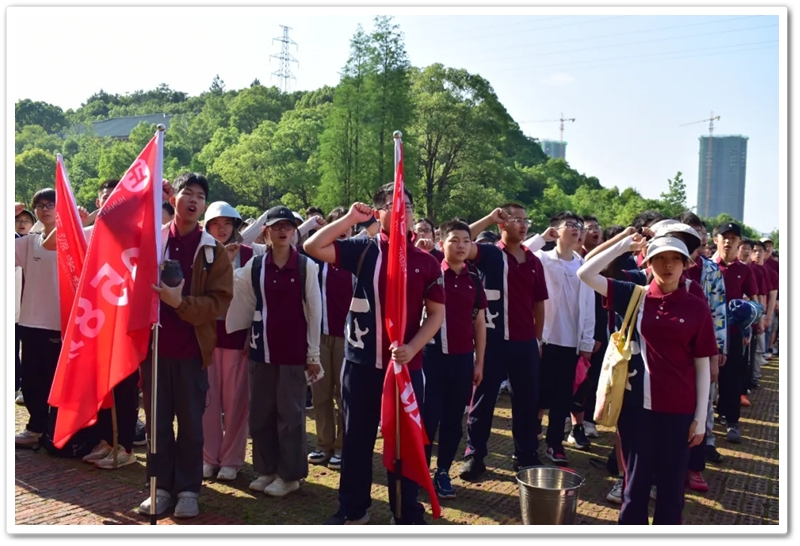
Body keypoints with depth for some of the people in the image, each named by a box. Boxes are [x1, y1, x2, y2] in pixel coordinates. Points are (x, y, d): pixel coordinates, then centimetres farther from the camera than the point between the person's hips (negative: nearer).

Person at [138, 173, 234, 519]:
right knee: (158, 421, 9)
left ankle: (188, 489, 19)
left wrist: (180, 302, -22)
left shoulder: (214, 251, 0)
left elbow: (219, 302, -8)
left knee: (191, 422, 7)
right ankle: (162, 486, 22)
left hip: (192, 348, -1)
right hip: (154, 345, 2)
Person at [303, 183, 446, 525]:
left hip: (407, 363, 0)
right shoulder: (362, 250, 1)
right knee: (357, 438, 13)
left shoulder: (426, 262, 2)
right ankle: (353, 509, 29)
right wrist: (350, 218, -9)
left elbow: (436, 313, 3)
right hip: (361, 362, 0)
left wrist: (412, 347, -11)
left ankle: (408, 513, 24)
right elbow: (312, 247, -8)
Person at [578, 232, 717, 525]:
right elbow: (585, 273, -7)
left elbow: (702, 365, 1)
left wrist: (701, 416, 0)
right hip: (636, 404, 0)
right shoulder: (634, 296, -1)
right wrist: (624, 244, -7)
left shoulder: (697, 307, -2)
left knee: (671, 482, 13)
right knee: (637, 479, 13)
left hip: (678, 409, 0)